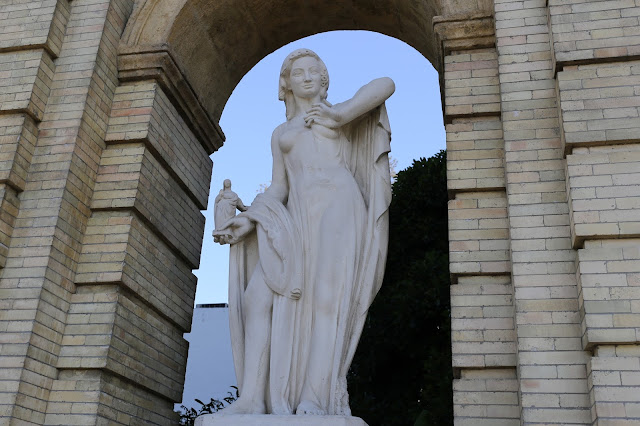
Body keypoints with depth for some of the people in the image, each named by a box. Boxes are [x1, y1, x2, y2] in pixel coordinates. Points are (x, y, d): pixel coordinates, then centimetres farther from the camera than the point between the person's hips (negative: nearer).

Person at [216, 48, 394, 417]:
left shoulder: (342, 113, 19)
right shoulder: (281, 133, 29)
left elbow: (386, 84, 2)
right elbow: (278, 188, 19)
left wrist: (339, 115, -6)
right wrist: (249, 219, 2)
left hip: (338, 206, -4)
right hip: (299, 218, 4)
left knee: (328, 295, -20)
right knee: (258, 297, -14)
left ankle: (318, 397, -23)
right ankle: (252, 398, -17)